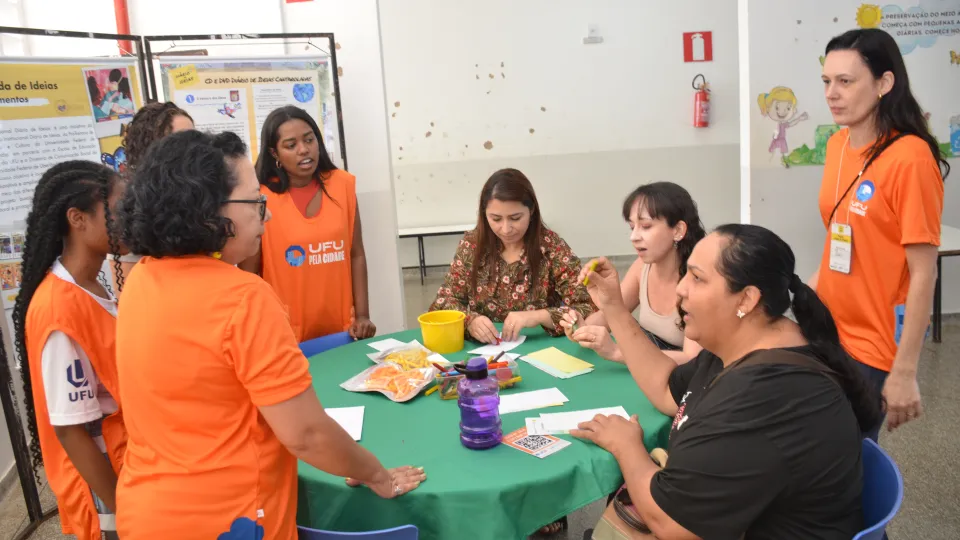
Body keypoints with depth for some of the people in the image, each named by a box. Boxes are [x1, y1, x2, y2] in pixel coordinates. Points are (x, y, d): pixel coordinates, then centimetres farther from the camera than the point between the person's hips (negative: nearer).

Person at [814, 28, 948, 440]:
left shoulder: (910, 158, -18)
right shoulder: (838, 145, 2)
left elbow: (924, 273, -18)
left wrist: (904, 372, -18)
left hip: (875, 345, -6)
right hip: (831, 331, 6)